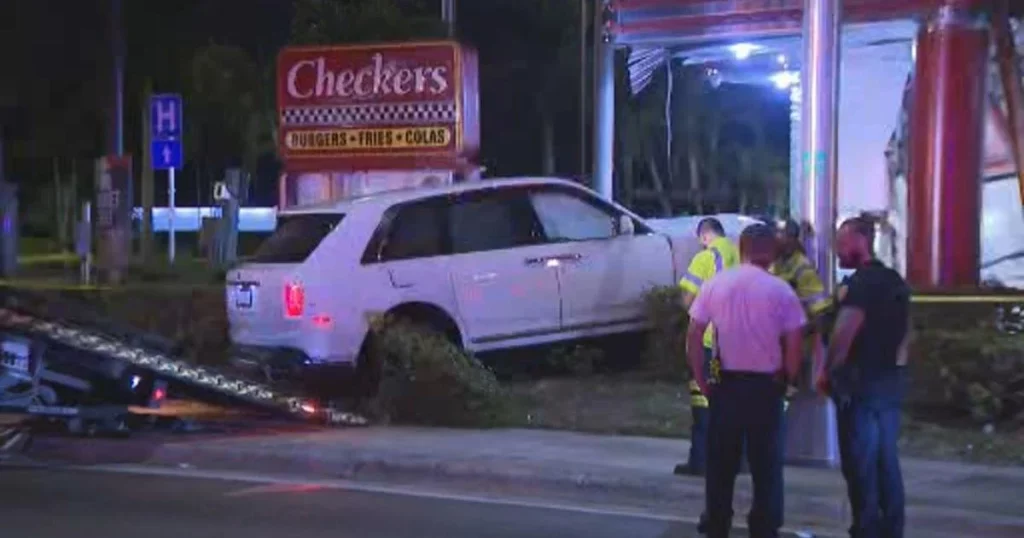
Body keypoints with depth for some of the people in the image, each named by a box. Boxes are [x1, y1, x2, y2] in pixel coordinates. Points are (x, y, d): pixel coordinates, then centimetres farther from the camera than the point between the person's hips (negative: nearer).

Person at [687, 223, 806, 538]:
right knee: (767, 465, 8)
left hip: (727, 383, 2)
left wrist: (702, 382, 6)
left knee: (721, 463, 11)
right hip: (766, 385, -1)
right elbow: (794, 346, -7)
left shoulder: (715, 285, 0)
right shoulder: (781, 291, -5)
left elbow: (693, 339, -1)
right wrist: (786, 382, 7)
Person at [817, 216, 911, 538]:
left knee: (861, 463, -3)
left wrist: (827, 372, -10)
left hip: (862, 381, -9)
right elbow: (905, 332, 19)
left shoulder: (860, 284, -16)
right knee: (886, 461, 12)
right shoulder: (895, 281, 13)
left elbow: (844, 333, -21)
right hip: (892, 379, 9)